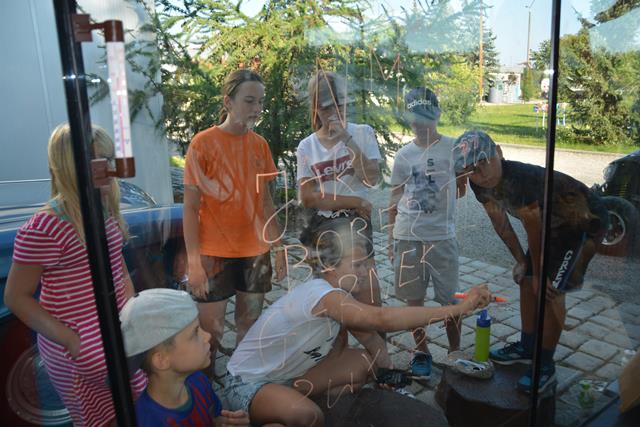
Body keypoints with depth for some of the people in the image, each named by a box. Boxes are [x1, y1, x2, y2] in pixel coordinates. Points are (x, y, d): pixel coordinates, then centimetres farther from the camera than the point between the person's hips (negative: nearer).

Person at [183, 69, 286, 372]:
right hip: (215, 254, -4)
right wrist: (193, 262, -13)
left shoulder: (260, 144, 5)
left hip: (256, 253, 5)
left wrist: (278, 247, 10)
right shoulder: (203, 143, -9)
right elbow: (190, 207, -9)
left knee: (250, 328, 14)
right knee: (211, 332, 5)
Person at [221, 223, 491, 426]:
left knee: (367, 362, -1)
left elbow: (370, 337, 5)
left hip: (289, 376, 8)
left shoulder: (337, 295, -3)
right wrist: (460, 308, -44)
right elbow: (382, 319, -45)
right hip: (247, 385, -8)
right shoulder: (321, 295, -32)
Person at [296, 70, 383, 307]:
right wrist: (355, 202, -10)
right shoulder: (307, 147, 4)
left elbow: (371, 178, -11)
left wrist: (347, 139, -17)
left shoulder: (363, 133, 2)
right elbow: (307, 197, -5)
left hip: (357, 221, -1)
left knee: (369, 298, -14)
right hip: (323, 225, 2)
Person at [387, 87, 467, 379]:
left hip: (442, 236, -2)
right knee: (413, 299, 11)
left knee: (448, 299, 8)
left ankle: (455, 351, 28)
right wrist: (391, 238, 10)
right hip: (407, 237, 2)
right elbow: (395, 199, 9)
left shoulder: (453, 148, -2)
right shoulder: (403, 155, 4)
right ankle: (422, 352, 29)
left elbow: (461, 189, 7)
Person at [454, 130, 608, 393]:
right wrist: (521, 261, 1)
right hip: (553, 224, 9)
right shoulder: (481, 186, -13)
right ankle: (527, 348, 28)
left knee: (550, 290, -12)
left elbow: (534, 231, -27)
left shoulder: (519, 179, -38)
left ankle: (546, 366, 3)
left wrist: (538, 274, -14)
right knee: (526, 281, 11)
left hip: (586, 221, -8)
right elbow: (500, 223, 1)